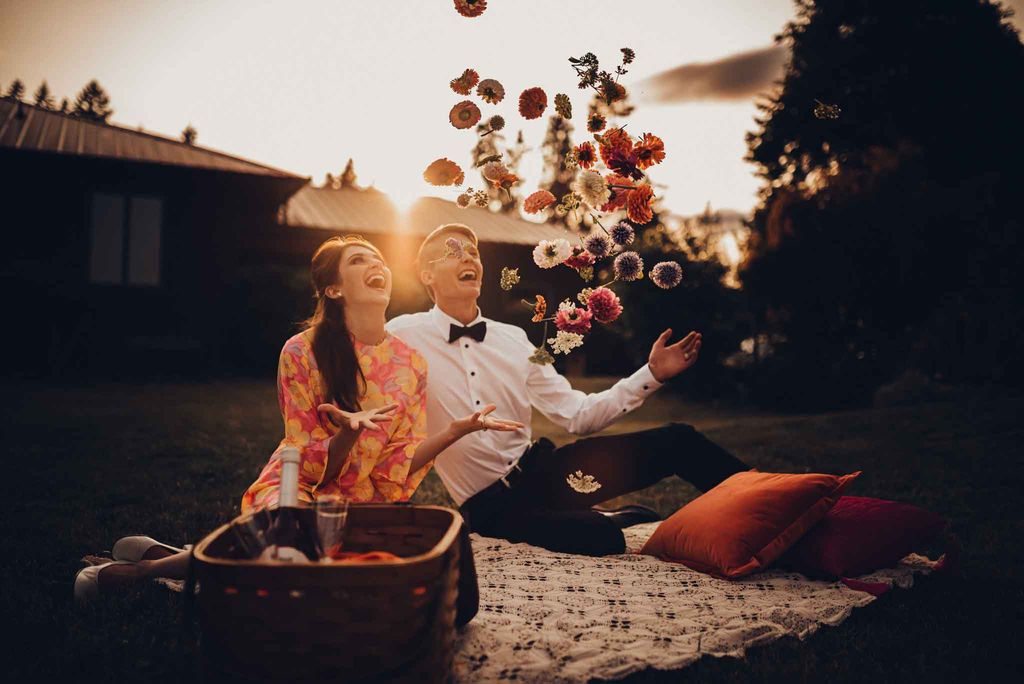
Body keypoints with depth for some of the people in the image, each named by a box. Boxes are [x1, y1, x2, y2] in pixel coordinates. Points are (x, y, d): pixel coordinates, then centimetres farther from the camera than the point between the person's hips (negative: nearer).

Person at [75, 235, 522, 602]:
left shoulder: (411, 364, 0)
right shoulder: (303, 353, -9)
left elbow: (397, 471, -3)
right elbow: (310, 465, -9)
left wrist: (457, 429, -17)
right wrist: (349, 431, -30)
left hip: (360, 508, 5)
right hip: (296, 493, -4)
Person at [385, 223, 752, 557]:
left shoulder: (513, 338, 7)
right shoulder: (403, 335, -5)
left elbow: (577, 414, 7)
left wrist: (652, 374, 0)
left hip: (542, 471, 5)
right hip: (493, 508, -5)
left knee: (676, 441, -10)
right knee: (603, 535, -34)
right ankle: (625, 520, -2)